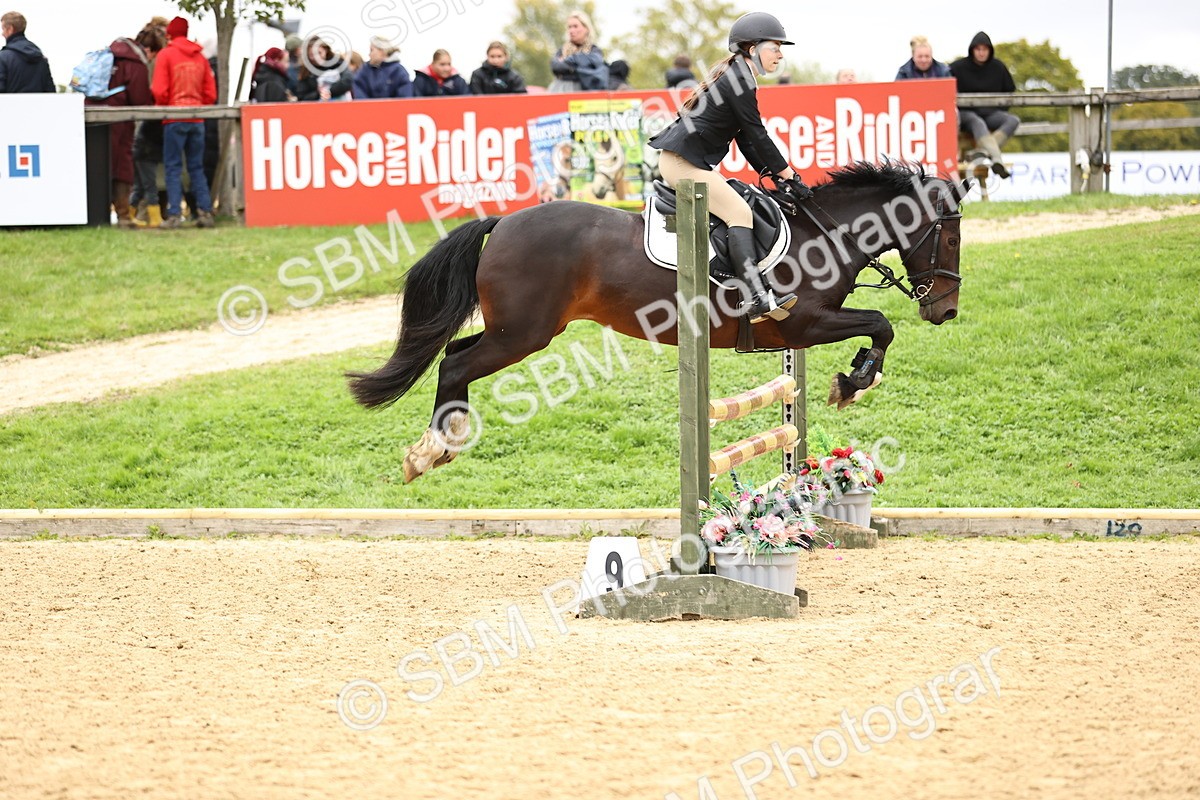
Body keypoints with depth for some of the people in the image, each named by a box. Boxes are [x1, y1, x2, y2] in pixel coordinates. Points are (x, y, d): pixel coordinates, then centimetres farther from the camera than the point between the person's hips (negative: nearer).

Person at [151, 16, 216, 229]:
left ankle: (174, 215, -9)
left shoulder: (166, 55, -5)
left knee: (173, 167, -2)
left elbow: (159, 91, -10)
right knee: (197, 167, 10)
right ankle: (205, 212, 3)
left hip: (174, 118, -4)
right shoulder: (200, 57, 10)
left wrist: (161, 107, 7)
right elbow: (211, 94, 9)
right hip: (197, 120, 4)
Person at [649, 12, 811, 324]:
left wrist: (774, 175, 12)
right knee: (740, 213, -19)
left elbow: (746, 140, 19)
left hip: (678, 159, 11)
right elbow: (756, 134, -13)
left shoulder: (733, 74, 19)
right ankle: (757, 298, -31)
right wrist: (787, 174, -6)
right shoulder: (739, 79, -12)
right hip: (684, 161, -11)